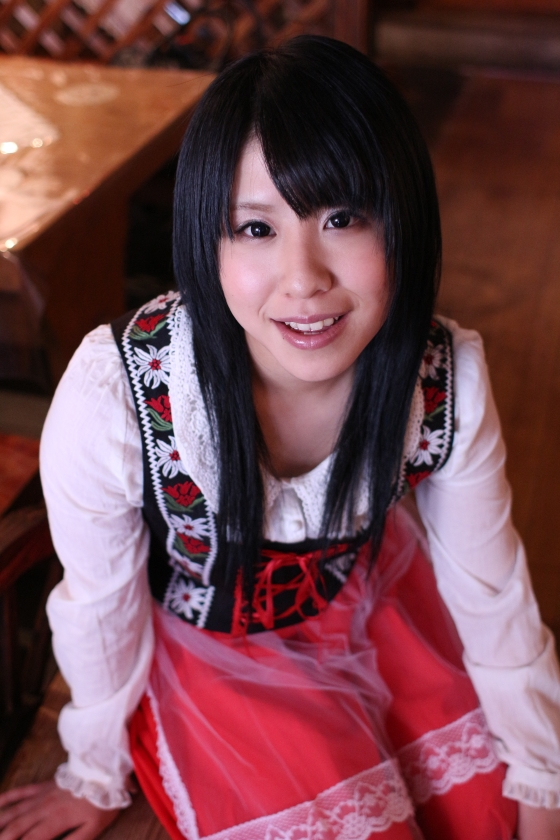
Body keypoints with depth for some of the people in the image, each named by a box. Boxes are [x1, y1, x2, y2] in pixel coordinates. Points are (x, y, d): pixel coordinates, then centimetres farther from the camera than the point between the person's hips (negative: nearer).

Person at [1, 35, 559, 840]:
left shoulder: (449, 380, -26)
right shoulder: (112, 400, -36)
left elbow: (492, 591, -9)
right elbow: (100, 610, -17)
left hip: (368, 593, 3)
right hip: (206, 642, -2)